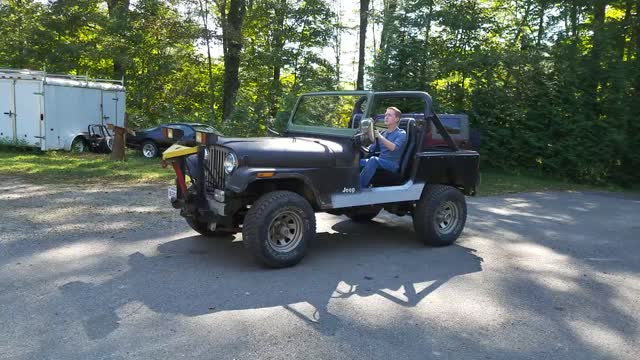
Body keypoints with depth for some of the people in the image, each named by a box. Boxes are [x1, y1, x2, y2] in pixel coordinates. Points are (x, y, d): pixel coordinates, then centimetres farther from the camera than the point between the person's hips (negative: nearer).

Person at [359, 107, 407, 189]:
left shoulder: (401, 133, 0)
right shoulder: (383, 133, 19)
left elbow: (394, 147, -20)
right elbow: (370, 149, 14)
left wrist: (380, 136, -26)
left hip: (393, 165, -6)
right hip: (380, 163, 6)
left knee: (373, 160, -35)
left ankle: (359, 188, -36)